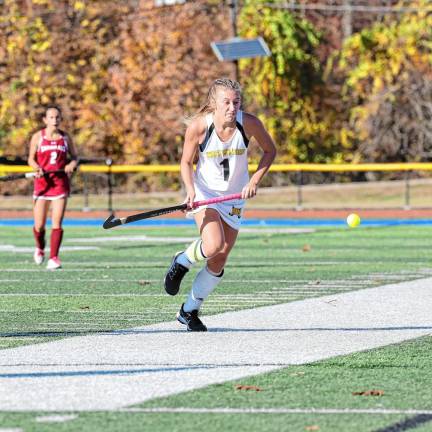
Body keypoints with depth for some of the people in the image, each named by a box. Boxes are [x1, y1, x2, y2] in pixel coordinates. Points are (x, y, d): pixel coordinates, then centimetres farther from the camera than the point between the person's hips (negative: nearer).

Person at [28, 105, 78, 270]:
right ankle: (40, 248, 33)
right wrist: (37, 168, -17)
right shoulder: (38, 137, 2)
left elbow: (74, 156, 14)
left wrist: (72, 165, -9)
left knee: (57, 223, -10)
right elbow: (31, 159, 5)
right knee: (39, 225, 2)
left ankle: (53, 258, -9)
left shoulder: (65, 138, 6)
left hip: (60, 182, 0)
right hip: (42, 182, 0)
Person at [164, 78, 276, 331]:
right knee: (214, 245, -27)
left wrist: (255, 181, -12)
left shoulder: (249, 123, -17)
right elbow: (186, 163, -5)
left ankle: (190, 311, 22)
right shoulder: (198, 126, -19)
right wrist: (190, 189, -23)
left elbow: (270, 151, 0)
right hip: (204, 193, -3)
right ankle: (181, 263, 7)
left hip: (234, 197, 3)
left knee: (219, 261, 4)